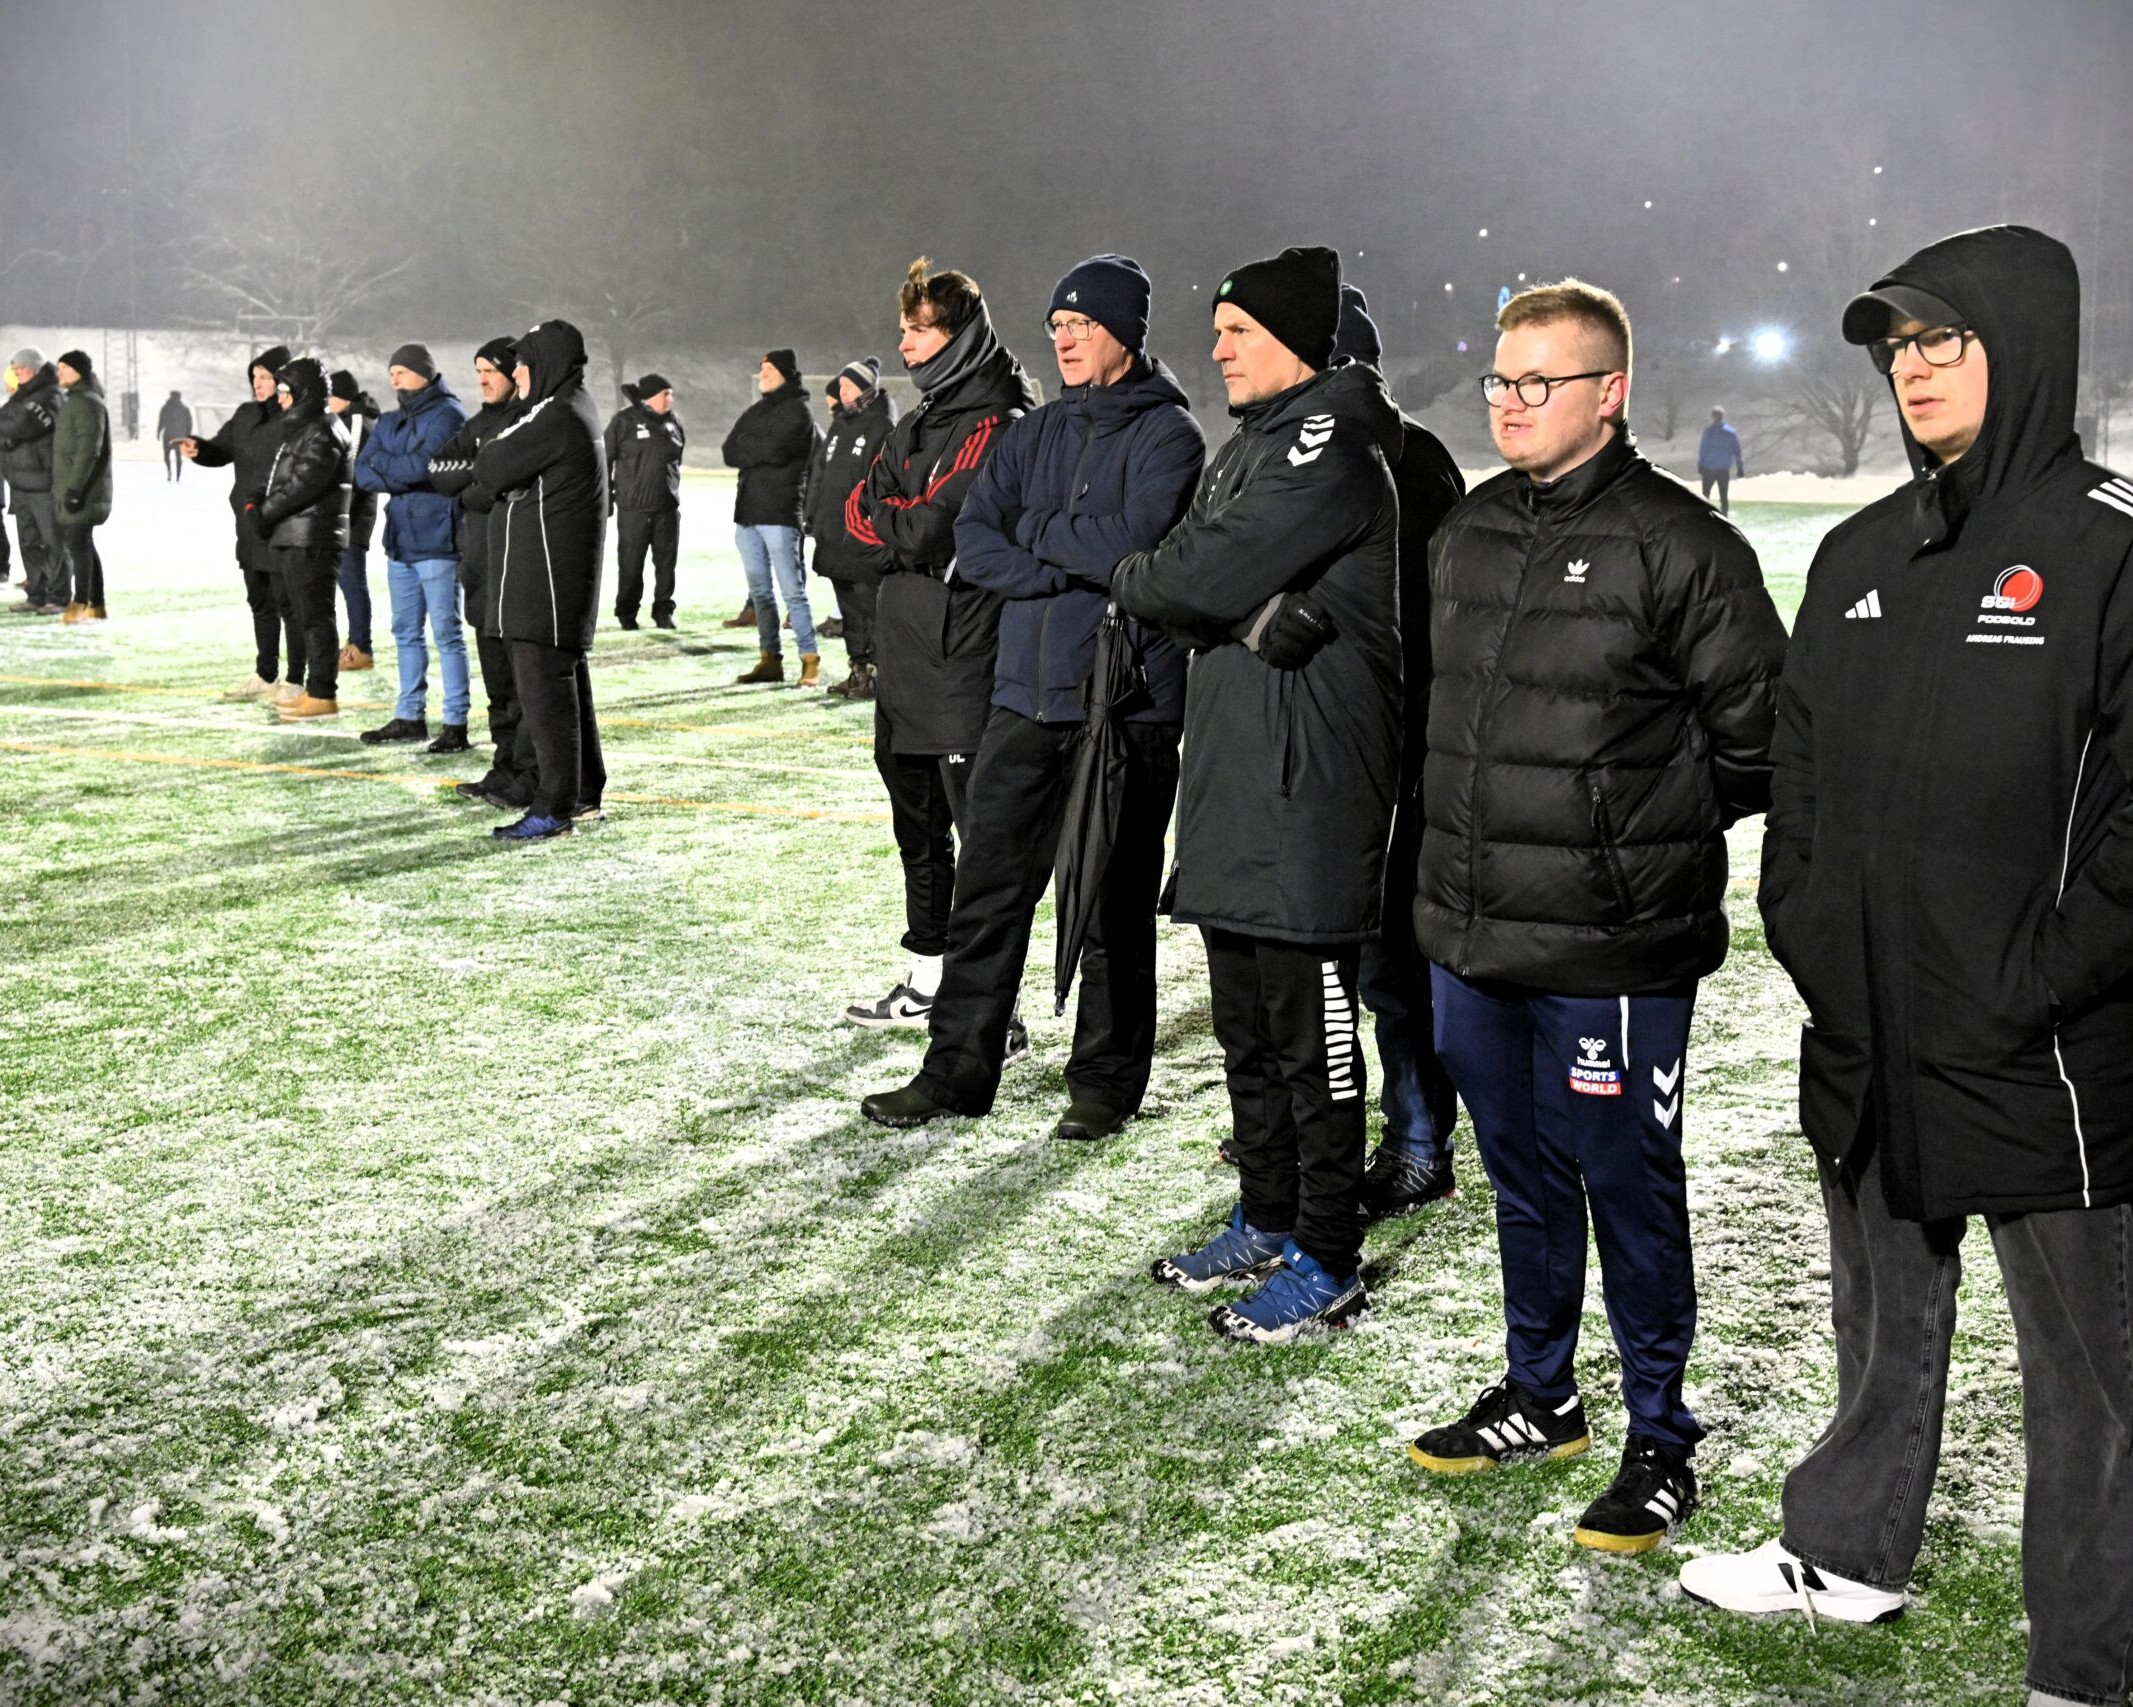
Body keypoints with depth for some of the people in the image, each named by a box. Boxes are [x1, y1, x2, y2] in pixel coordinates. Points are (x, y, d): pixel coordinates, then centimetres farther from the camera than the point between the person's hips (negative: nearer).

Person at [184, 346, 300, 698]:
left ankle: (295, 681, 8)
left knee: (288, 604, -1)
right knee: (260, 602, 17)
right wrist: (199, 449, -4)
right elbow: (222, 451, 16)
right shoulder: (246, 415, 12)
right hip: (250, 529, 8)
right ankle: (265, 676, 30)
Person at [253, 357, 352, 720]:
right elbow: (284, 480, 21)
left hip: (312, 537, -10)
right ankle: (315, 690, 18)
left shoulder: (322, 432, -12)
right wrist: (260, 503, 3)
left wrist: (265, 512, -12)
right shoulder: (300, 428, 20)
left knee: (315, 615, -8)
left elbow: (304, 485, -20)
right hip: (291, 536, 10)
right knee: (306, 615, 13)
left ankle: (323, 694, -6)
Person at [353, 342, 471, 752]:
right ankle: (409, 716, 23)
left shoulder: (446, 414, -7)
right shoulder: (389, 422, 16)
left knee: (445, 632, -6)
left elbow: (422, 464, -20)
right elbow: (362, 472, 5)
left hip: (437, 539, -8)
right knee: (406, 632, 14)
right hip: (400, 539, 8)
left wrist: (382, 464, -3)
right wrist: (402, 477, -12)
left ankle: (456, 723, -4)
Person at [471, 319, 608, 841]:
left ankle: (555, 808, -6)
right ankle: (585, 793, 24)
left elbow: (489, 469, -13)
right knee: (566, 678, 16)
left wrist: (496, 445, 5)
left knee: (544, 684, -8)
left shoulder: (555, 417, -16)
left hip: (549, 574, -10)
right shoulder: (576, 410, 16)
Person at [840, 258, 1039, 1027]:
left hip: (966, 668, -9)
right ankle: (928, 979, 30)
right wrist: (915, 536, -11)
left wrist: (889, 527, 0)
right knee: (918, 827, 17)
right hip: (905, 670, 9)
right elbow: (858, 516, 7)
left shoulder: (998, 428, -10)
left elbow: (932, 528, -19)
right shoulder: (913, 429, 18)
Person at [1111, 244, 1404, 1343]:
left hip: (1308, 788, -10)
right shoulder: (1251, 445, 19)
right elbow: (1191, 583, 12)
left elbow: (1199, 581, -19)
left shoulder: (1331, 446, -13)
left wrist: (1132, 580, 0)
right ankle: (1268, 1222, 31)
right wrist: (1259, 616, -8)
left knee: (1312, 1029, -2)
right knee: (1247, 1023, 17)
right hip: (1232, 778, 10)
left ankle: (1328, 1265, 8)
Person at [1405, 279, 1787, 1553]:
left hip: (1612, 949, -7)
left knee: (1627, 1188, 3)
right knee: (1523, 1176, 19)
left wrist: (1658, 828, -1)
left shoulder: (1676, 543, -11)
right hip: (1471, 931, 7)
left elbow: (1760, 731, -7)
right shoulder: (1467, 534, 11)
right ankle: (1541, 1398, 35)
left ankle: (1661, 1441, 19)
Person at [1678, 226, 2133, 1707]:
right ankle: (1849, 1554, 40)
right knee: (1883, 1325, 23)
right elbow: (1801, 767, 16)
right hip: (1867, 1042, 7)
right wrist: (1806, 933, 6)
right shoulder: (1863, 556, 11)